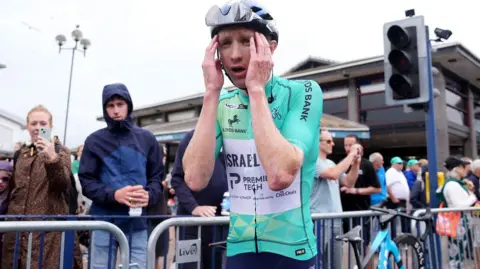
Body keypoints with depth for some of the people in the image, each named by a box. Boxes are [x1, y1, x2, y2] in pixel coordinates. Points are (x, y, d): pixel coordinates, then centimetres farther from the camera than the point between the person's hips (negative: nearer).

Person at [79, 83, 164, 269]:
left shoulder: (146, 139, 8)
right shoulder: (95, 140, 4)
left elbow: (157, 177, 9)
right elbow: (86, 181, -1)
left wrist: (149, 195, -13)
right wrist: (114, 194, -18)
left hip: (137, 224, 1)